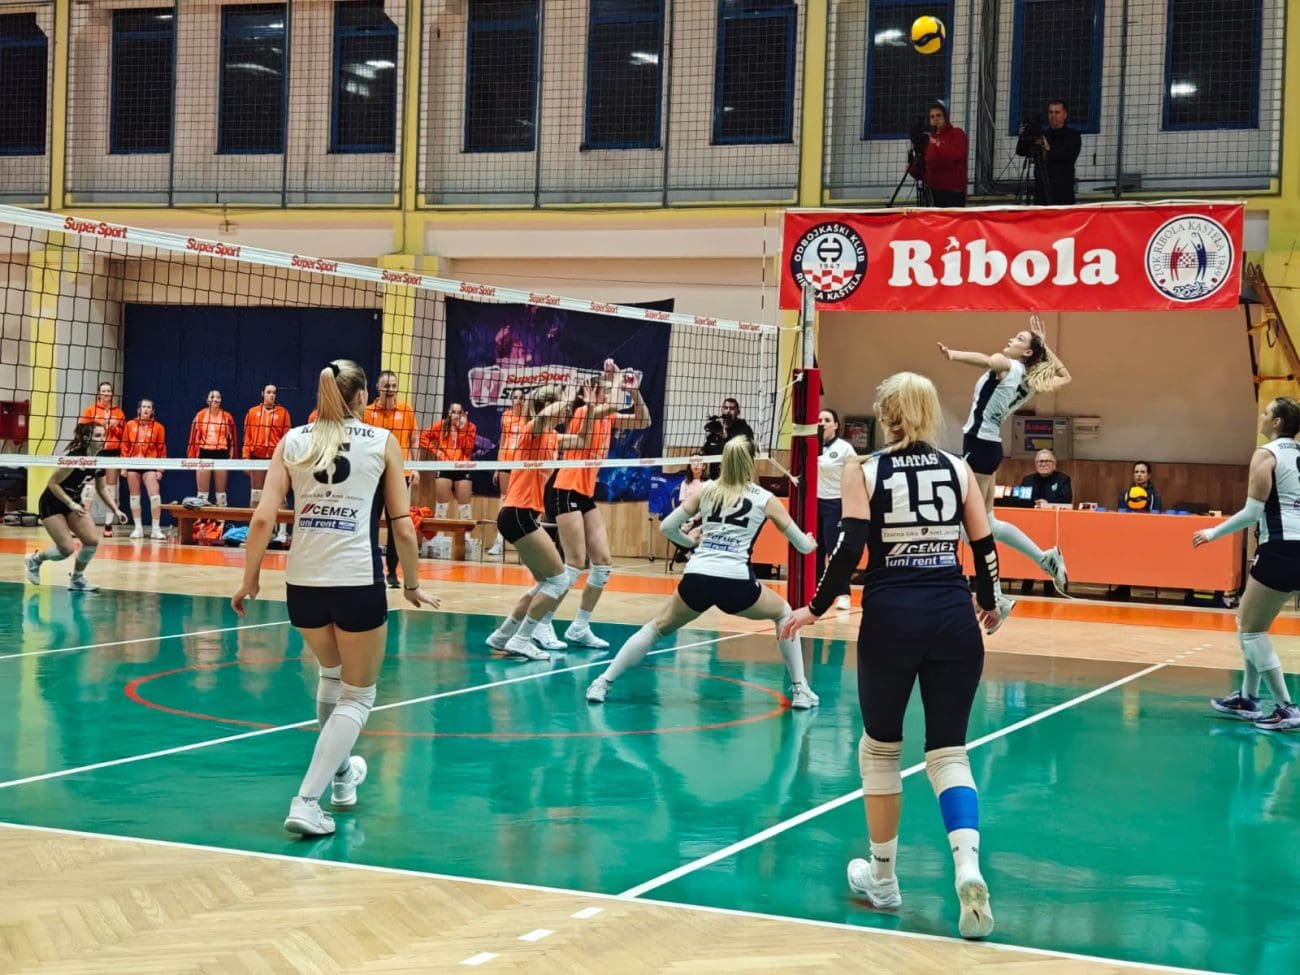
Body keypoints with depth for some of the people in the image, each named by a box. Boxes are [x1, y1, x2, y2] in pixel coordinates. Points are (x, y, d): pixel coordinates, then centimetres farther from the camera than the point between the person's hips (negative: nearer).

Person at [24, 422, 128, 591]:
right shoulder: (73, 457, -27)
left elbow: (101, 489, 10)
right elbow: (53, 483, -22)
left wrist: (115, 510, -1)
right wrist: (71, 504, -25)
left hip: (73, 502, 7)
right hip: (51, 504, -7)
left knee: (92, 541, -9)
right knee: (67, 548, -15)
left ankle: (77, 579, 10)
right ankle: (35, 559, 14)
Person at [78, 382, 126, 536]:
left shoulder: (118, 412, 9)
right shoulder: (90, 410, 3)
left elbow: (123, 434, 11)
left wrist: (114, 428, -7)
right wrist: (99, 426, -13)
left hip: (112, 452, 2)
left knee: (111, 489, 4)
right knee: (89, 488, -7)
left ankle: (108, 524, 8)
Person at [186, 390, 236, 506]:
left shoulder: (227, 417, 3)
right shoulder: (200, 415, 3)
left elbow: (231, 438, 7)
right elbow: (194, 437, 3)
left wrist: (231, 458, 4)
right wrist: (192, 457, -1)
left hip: (221, 454, 0)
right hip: (204, 453, 0)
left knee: (221, 491, 7)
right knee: (202, 492, 1)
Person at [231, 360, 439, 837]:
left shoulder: (292, 441, 7)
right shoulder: (382, 442, 3)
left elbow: (263, 518, -1)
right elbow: (403, 528, 0)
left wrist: (250, 578, 10)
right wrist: (411, 586, 13)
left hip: (302, 582, 4)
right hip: (359, 582, -3)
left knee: (331, 674, 31)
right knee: (357, 696, 10)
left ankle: (339, 771, 45)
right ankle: (307, 801, -5)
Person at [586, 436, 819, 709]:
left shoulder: (708, 491, 16)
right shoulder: (764, 499, 11)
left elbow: (666, 526, 19)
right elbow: (803, 545, 17)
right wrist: (810, 542, 41)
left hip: (696, 578, 2)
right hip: (736, 582, -2)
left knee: (658, 627, 21)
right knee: (784, 614, 25)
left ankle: (602, 683, 10)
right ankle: (800, 690, 18)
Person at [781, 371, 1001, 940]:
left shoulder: (864, 472, 0)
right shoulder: (958, 469, 7)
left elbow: (850, 547, -10)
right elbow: (984, 546, 7)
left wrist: (815, 609, 1)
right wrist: (989, 603, 24)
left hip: (891, 620, -2)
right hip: (953, 618, 2)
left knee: (881, 749, 16)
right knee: (948, 751, 7)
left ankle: (882, 878, 25)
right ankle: (968, 867, -16)